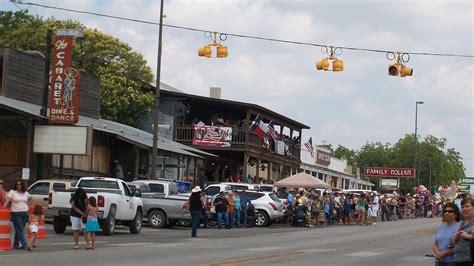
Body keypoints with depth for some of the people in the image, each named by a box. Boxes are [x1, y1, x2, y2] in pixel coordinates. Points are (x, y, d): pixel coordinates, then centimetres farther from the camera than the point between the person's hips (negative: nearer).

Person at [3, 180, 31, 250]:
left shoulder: (25, 193, 11)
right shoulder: (12, 192, -2)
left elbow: (30, 198, 30)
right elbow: (7, 200, -12)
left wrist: (28, 205, 20)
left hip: (24, 213, 5)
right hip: (16, 213, -5)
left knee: (19, 230, 9)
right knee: (20, 230, -8)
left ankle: (16, 244, 19)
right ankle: (25, 245, -14)